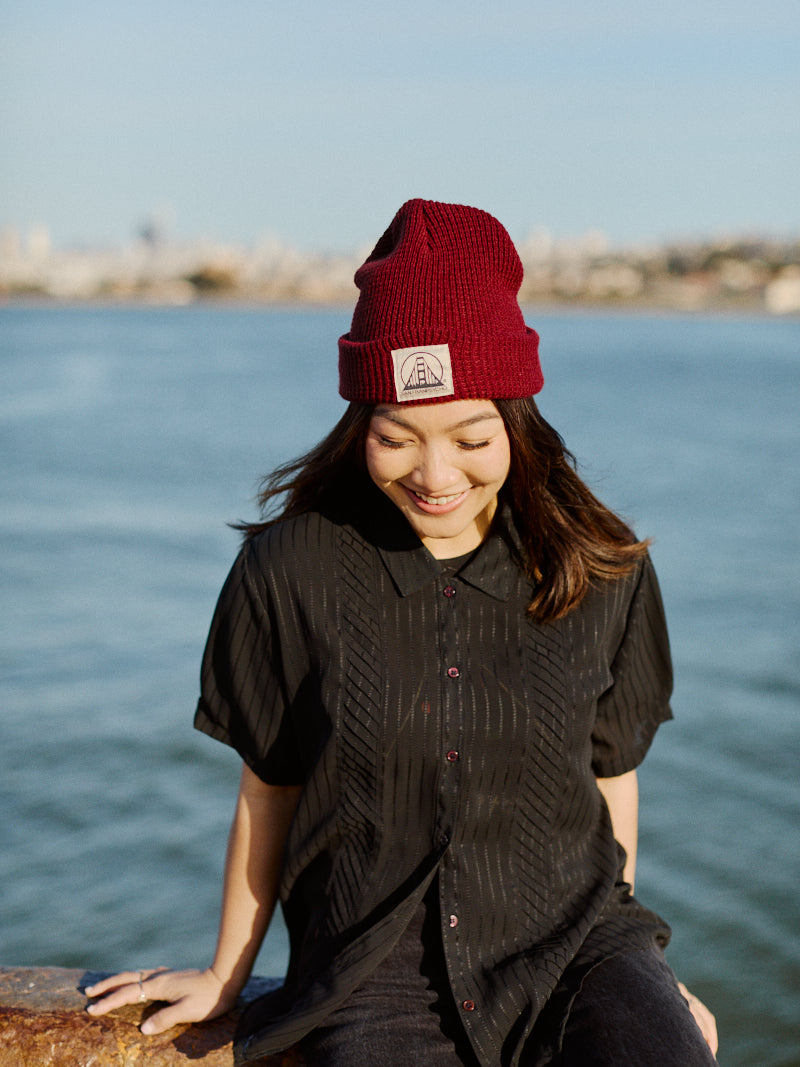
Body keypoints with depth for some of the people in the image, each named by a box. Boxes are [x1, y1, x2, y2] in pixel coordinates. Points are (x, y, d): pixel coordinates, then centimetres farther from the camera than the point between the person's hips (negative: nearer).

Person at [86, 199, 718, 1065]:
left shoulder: (602, 574, -2)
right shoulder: (292, 569, -6)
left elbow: (611, 773, 10)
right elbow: (268, 791, 6)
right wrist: (223, 976, 16)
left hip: (571, 944, 1)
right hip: (378, 975, 0)